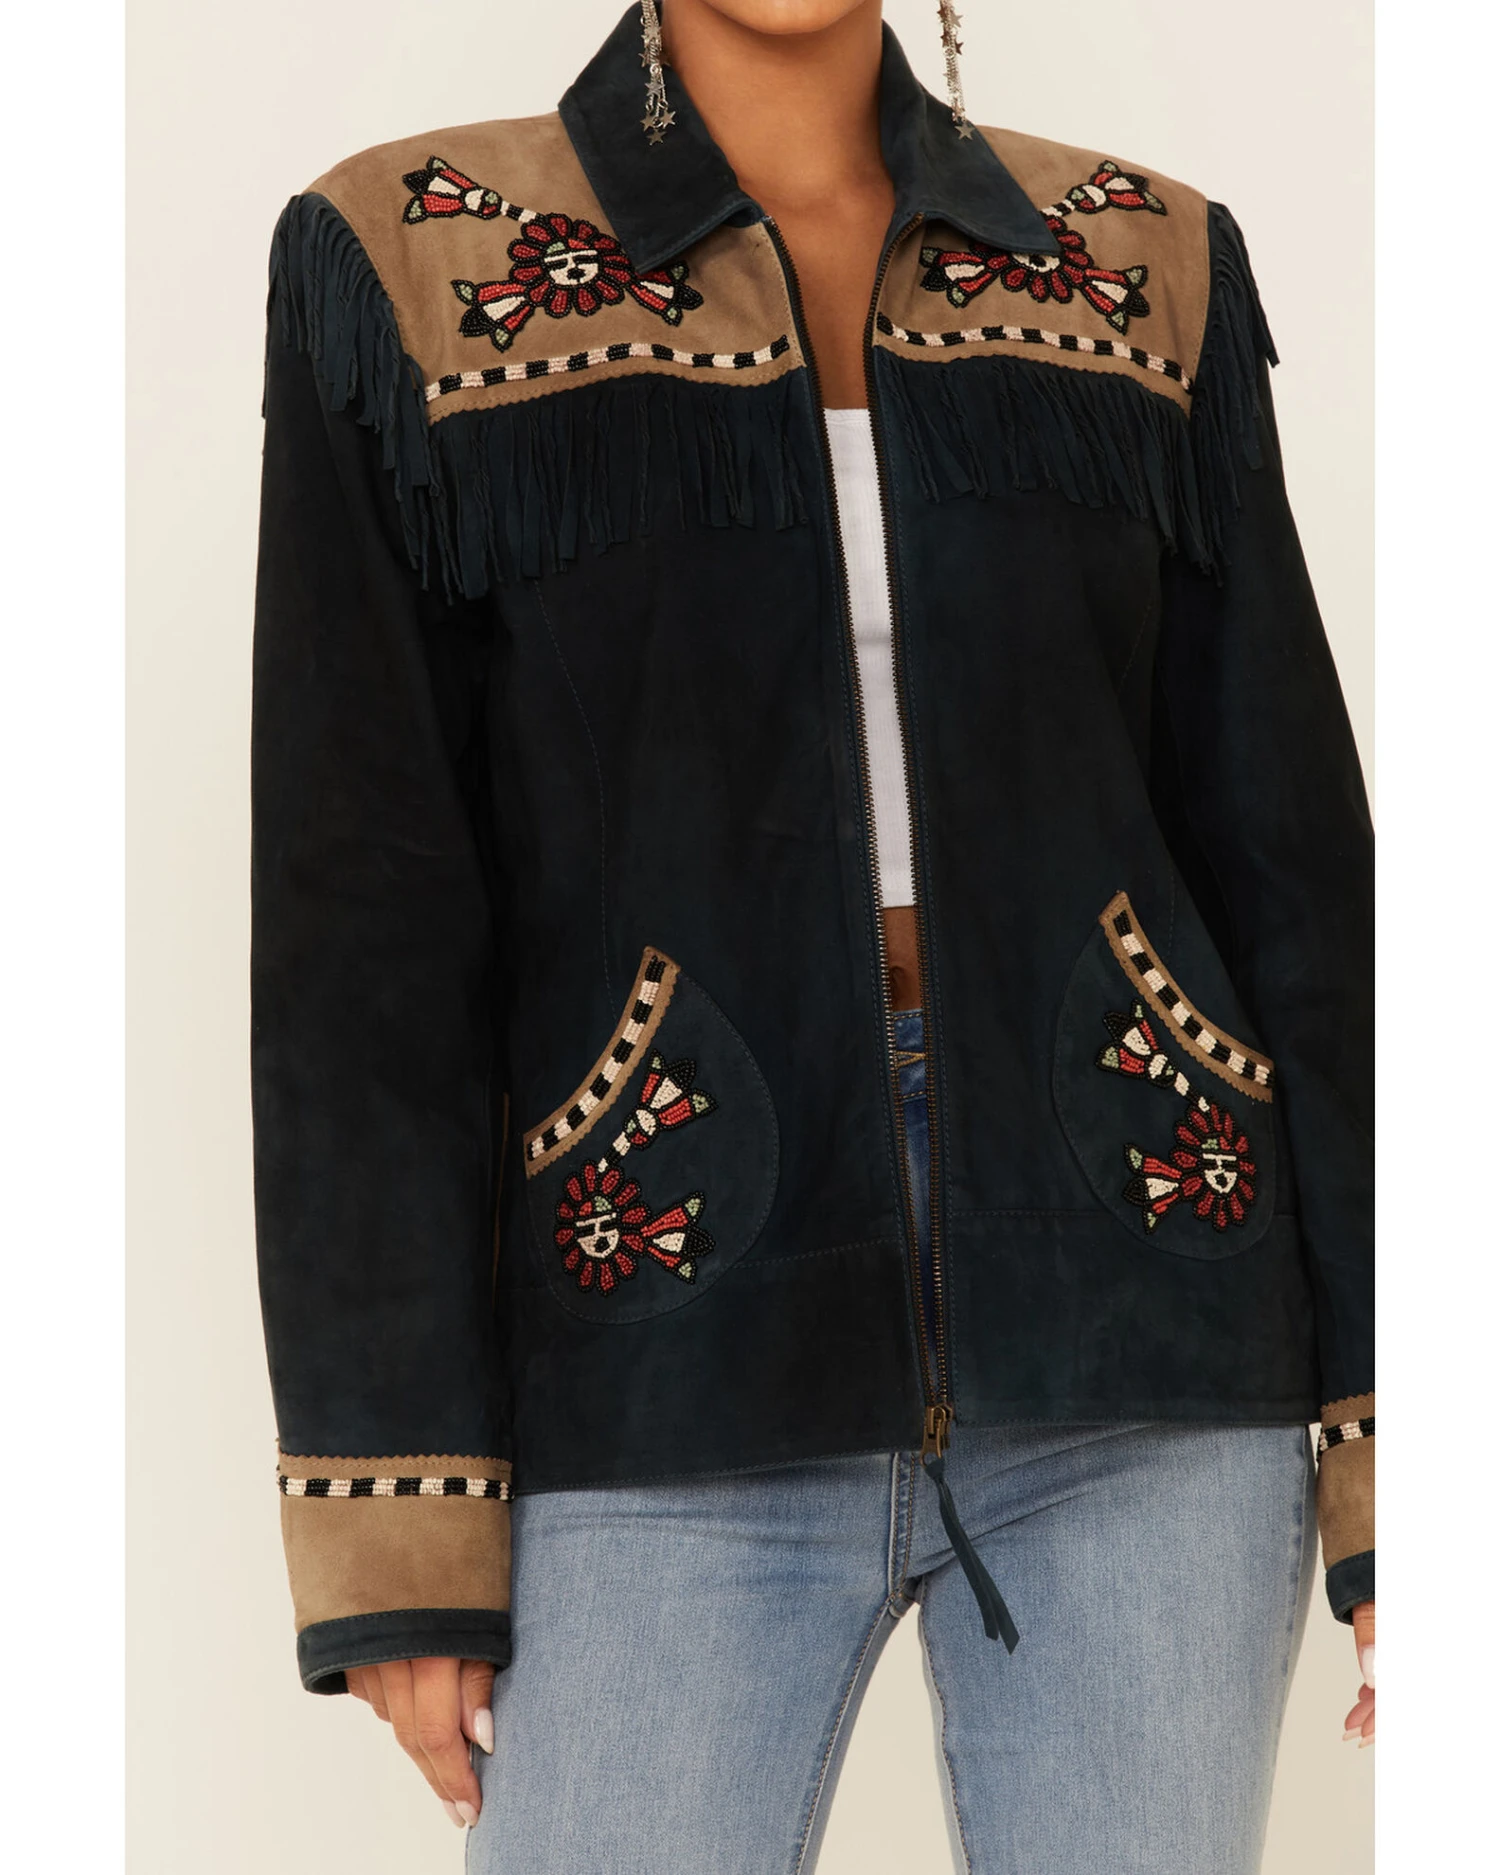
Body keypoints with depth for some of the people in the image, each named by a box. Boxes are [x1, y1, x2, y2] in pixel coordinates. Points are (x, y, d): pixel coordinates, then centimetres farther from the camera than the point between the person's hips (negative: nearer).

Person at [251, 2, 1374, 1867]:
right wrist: (397, 1526, -6)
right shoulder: (406, 270, 2)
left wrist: (1394, 1438, 3)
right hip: (700, 1392, -1)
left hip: (1128, 1343, 2)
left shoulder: (1141, 267, 9)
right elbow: (362, 921, -2)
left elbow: (1282, 860, 7)